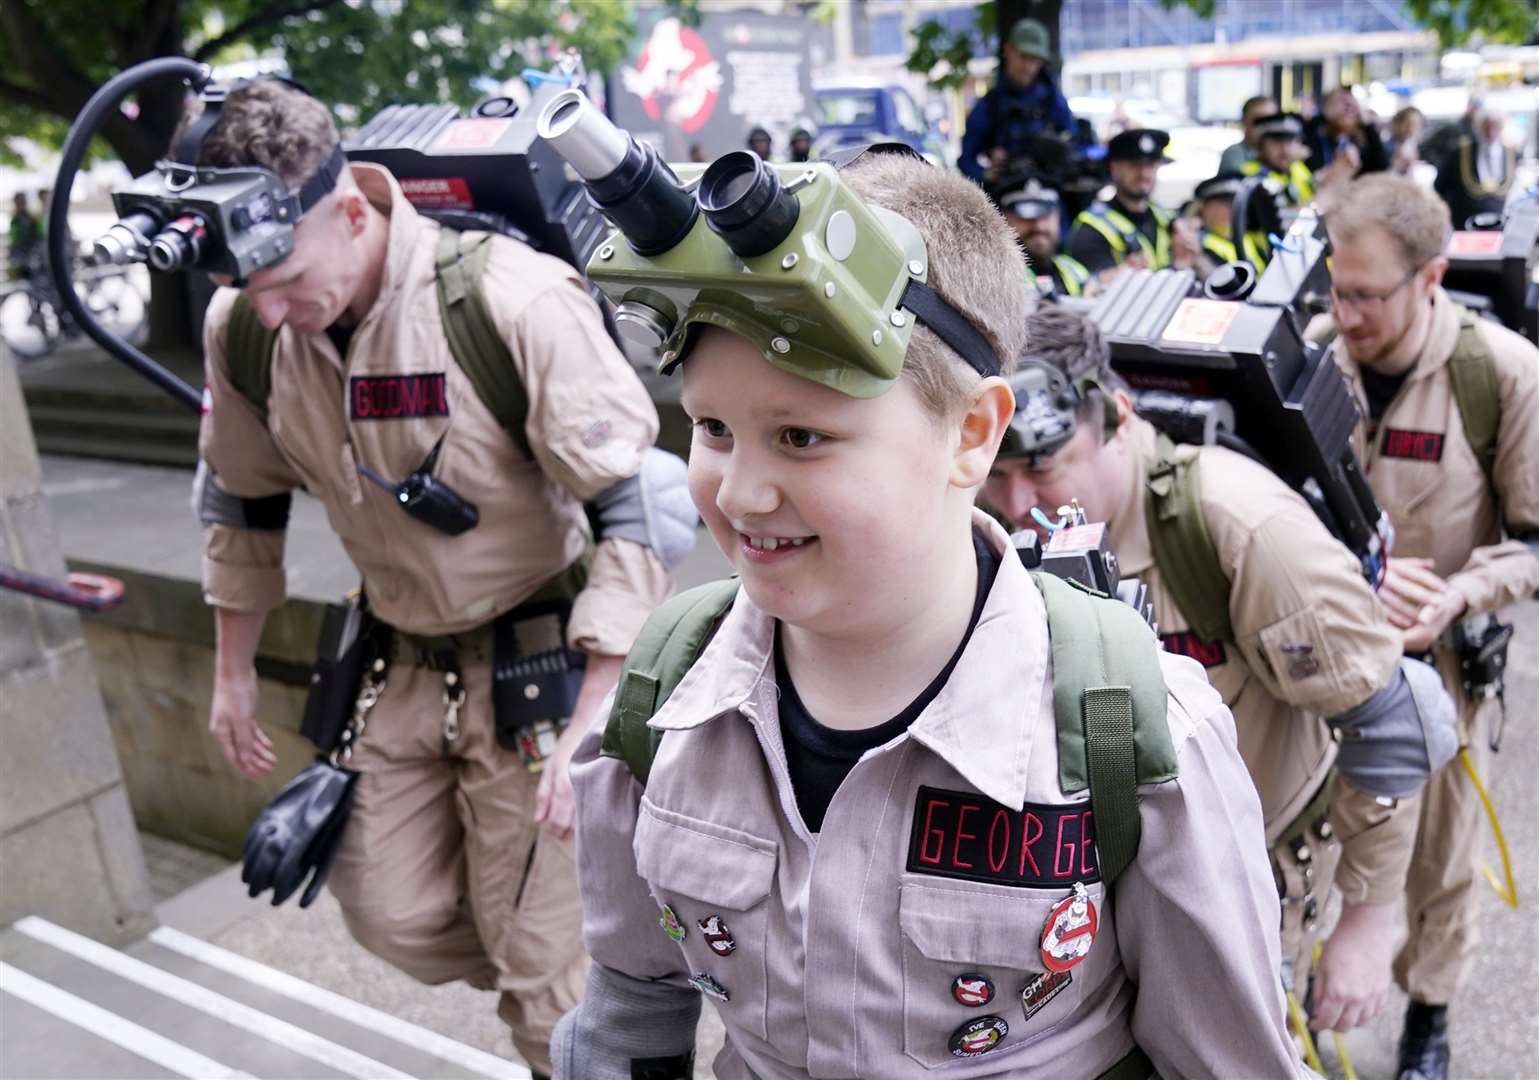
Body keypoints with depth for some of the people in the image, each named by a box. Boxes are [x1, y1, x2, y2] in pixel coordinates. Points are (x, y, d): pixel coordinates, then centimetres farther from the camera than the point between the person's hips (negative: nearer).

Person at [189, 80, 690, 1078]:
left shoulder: (517, 301, -26)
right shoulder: (241, 329, -7)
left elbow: (637, 512, -23)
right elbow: (242, 502, 12)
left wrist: (591, 731, -24)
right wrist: (235, 671, 18)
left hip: (542, 666, -6)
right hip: (408, 668, 6)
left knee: (543, 957, 5)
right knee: (394, 917, 14)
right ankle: (592, 998, 41)